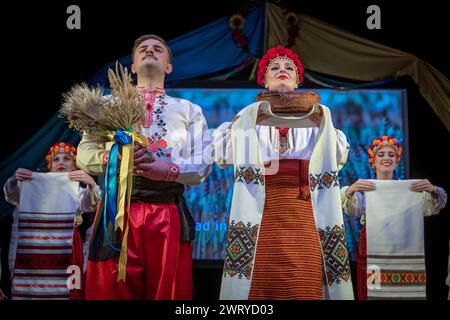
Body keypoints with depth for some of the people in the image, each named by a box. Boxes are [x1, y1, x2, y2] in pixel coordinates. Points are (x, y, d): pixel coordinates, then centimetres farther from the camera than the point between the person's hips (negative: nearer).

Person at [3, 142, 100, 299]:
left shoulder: (78, 190, 13)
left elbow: (90, 203, -6)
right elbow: (12, 196, 4)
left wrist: (91, 184, -26)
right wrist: (14, 180, -17)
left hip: (67, 247, -1)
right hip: (36, 247, 1)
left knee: (66, 291, -11)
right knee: (32, 290, -6)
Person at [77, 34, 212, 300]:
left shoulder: (189, 110, 17)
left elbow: (204, 164, 6)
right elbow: (84, 153, 9)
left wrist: (170, 170, -14)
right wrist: (112, 157, -12)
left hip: (168, 214, 0)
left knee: (168, 291, 0)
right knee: (111, 291, -2)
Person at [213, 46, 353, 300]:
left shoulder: (314, 114, 20)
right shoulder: (250, 114, 15)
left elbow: (340, 155, 7)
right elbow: (222, 152, 0)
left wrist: (321, 124, -7)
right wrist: (253, 122, -10)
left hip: (304, 209, 1)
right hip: (262, 208, -1)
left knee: (305, 282, -11)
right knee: (261, 280, -11)